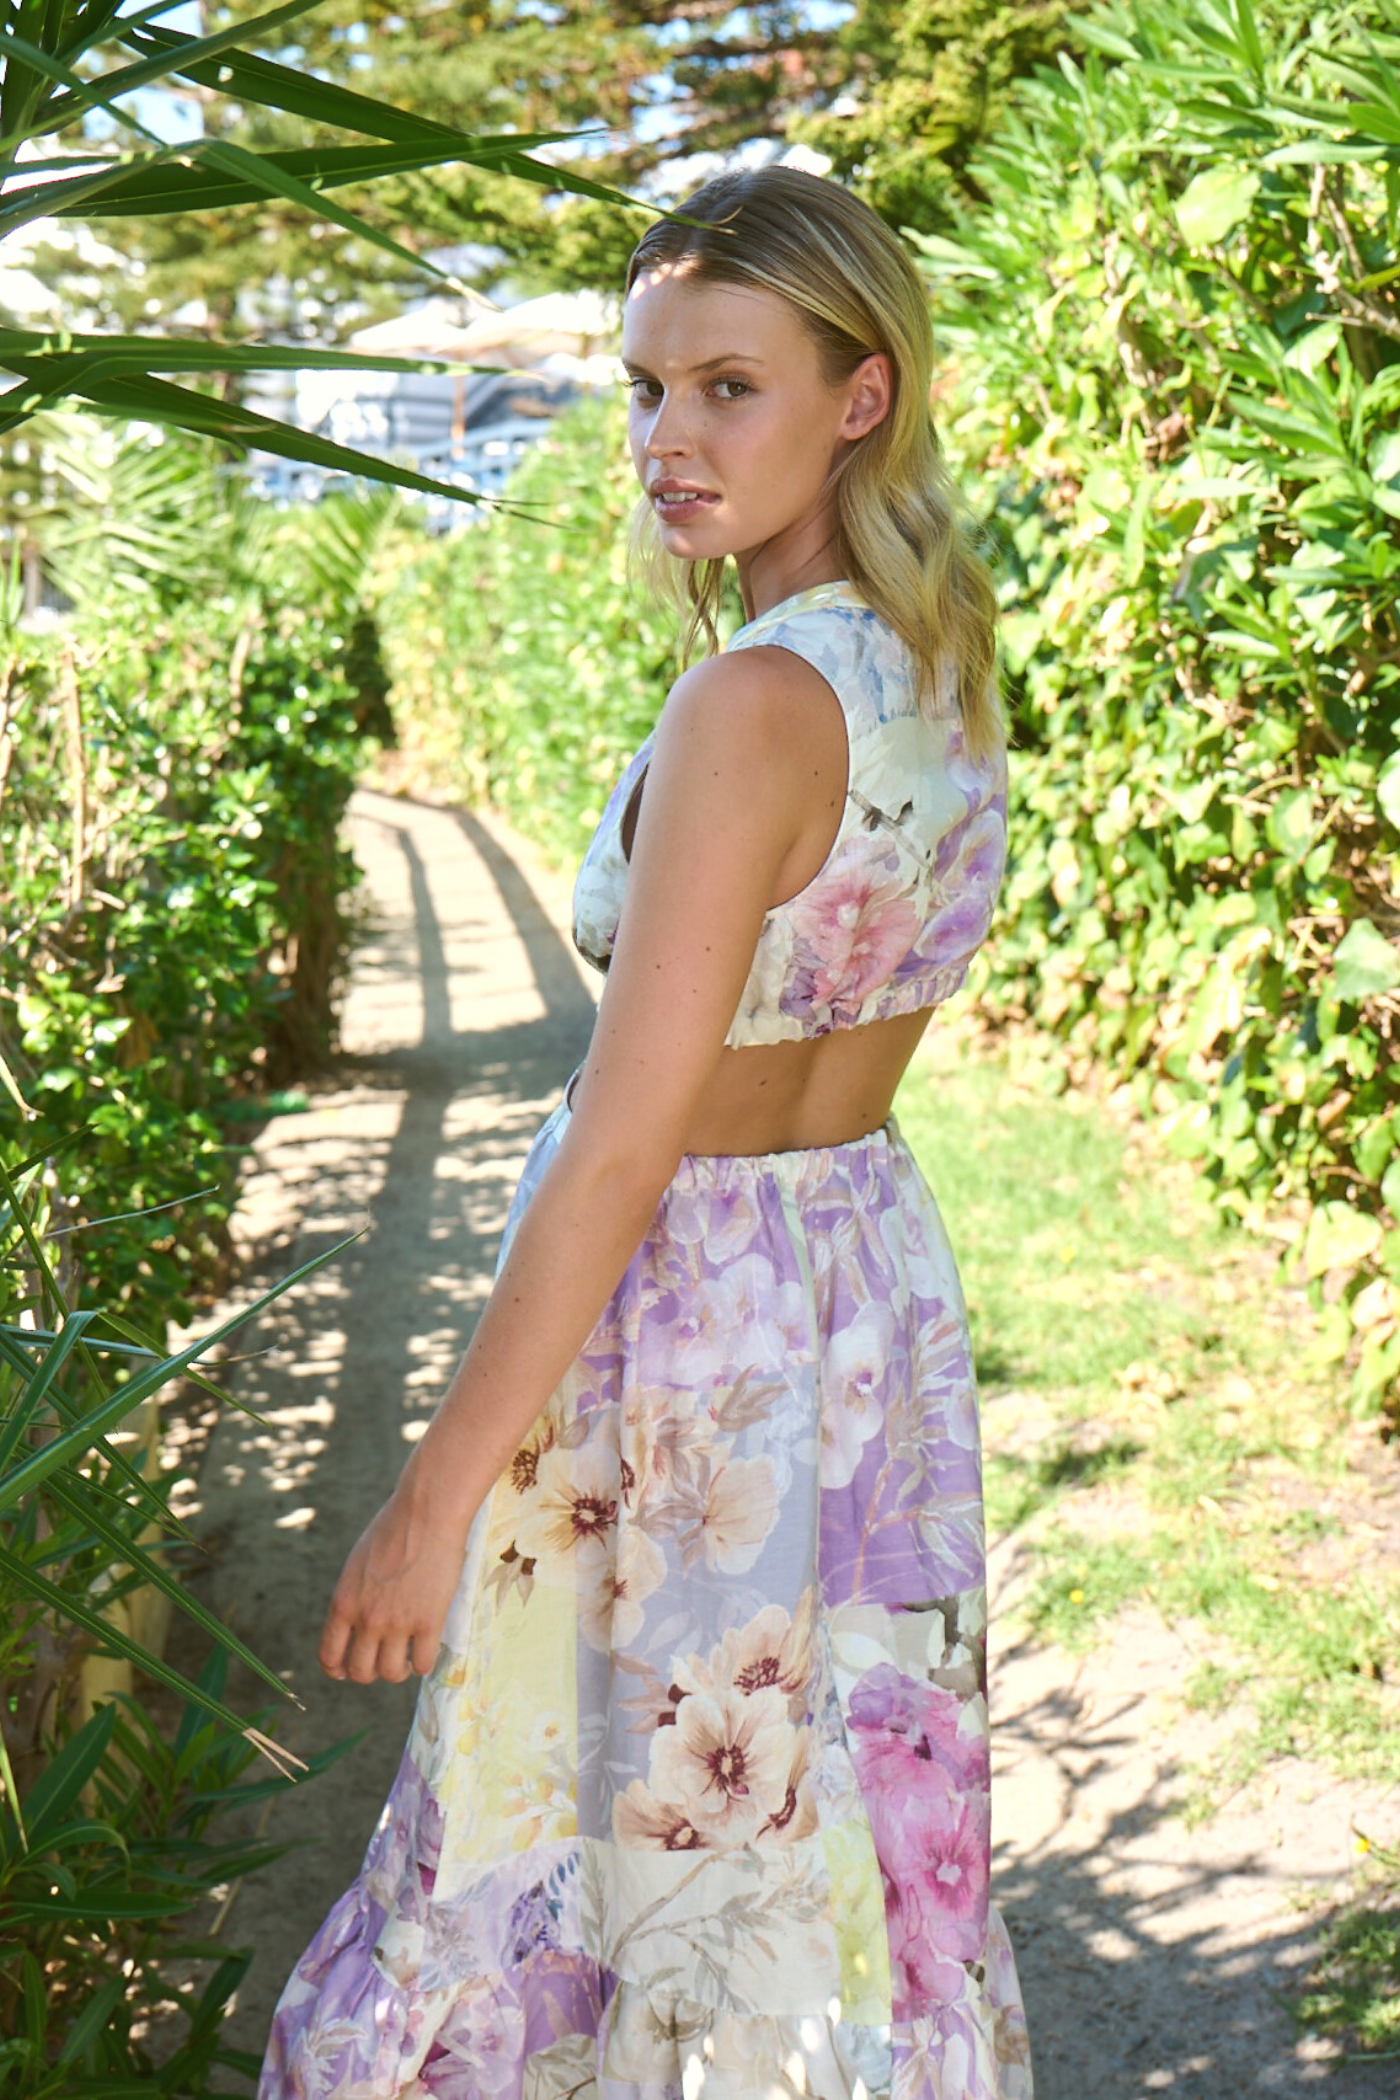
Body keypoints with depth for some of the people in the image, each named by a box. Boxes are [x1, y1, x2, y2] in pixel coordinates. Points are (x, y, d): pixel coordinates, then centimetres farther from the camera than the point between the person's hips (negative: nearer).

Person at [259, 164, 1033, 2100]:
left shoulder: (754, 704, -24)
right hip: (881, 1272, 8)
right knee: (848, 1818, 23)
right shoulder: (946, 671, 1)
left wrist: (436, 1496, -19)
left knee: (653, 1821, 11)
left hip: (686, 1318, -8)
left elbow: (625, 1144, -23)